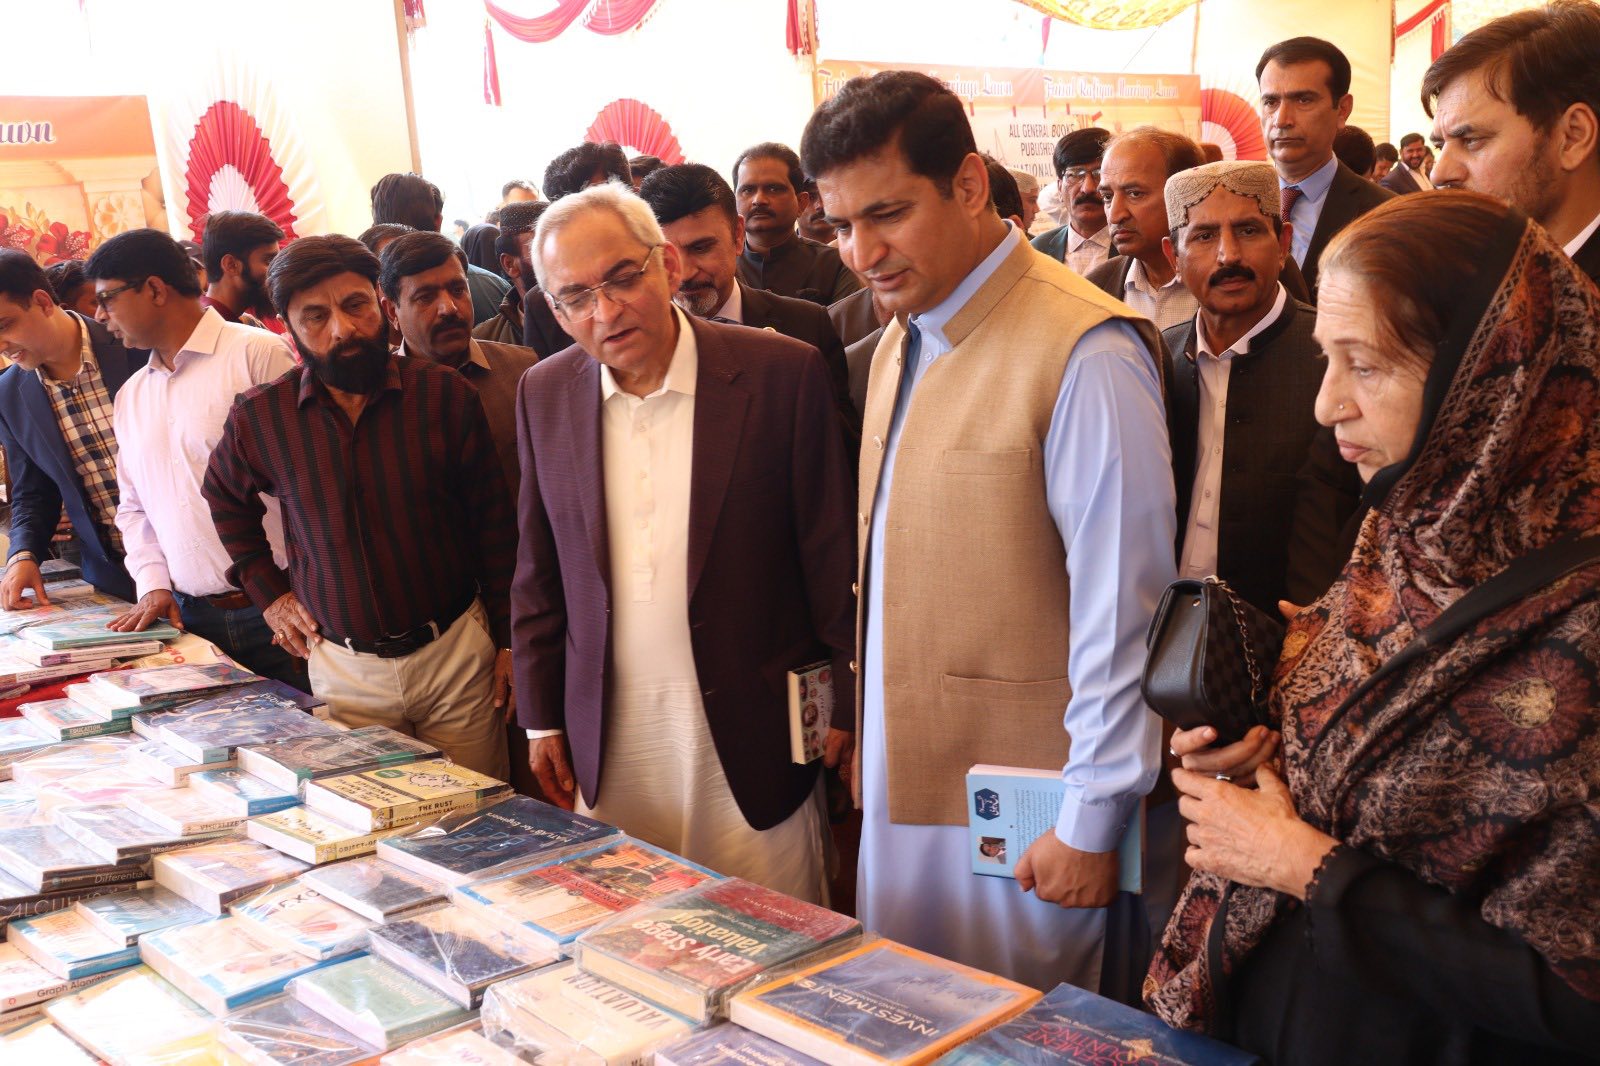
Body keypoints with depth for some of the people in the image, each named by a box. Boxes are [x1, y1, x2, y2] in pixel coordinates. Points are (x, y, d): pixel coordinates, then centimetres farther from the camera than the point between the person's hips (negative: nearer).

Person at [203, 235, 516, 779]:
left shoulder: (445, 394, -7)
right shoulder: (260, 418, -4)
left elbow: (494, 523, 0)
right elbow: (225, 498, 19)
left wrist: (508, 640, 0)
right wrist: (267, 591, 11)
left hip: (458, 652, -1)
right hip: (344, 667, 1)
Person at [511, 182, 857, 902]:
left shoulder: (782, 374, -9)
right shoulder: (545, 394, 4)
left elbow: (835, 562, -6)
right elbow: (538, 570, 10)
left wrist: (847, 710, -5)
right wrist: (541, 718, 10)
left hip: (750, 738, -3)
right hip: (608, 745, 3)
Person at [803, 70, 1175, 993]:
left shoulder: (1085, 353, -18)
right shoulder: (901, 343, 9)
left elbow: (1125, 607, -17)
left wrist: (1093, 821, -13)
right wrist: (872, 738, 12)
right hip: (904, 784, 8)